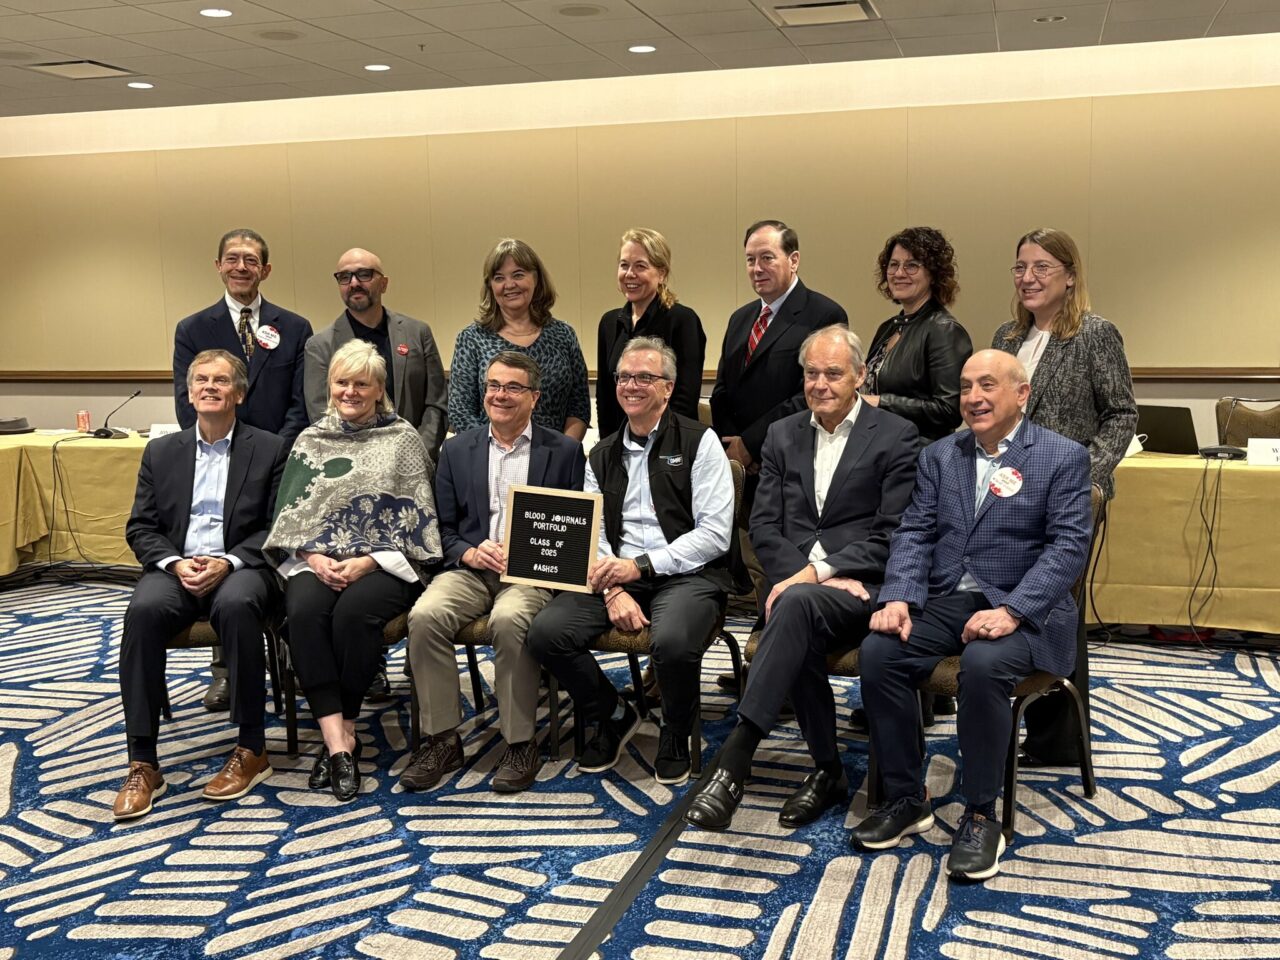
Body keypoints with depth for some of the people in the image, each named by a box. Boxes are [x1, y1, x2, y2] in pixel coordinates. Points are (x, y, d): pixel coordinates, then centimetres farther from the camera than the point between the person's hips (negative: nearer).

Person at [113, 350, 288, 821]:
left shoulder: (269, 449, 7)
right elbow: (141, 528, 10)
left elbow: (277, 527, 0)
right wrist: (175, 563, -10)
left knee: (236, 604, -37)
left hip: (242, 568, -2)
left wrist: (227, 562, -16)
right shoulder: (161, 451, 15)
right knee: (143, 610, -31)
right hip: (176, 567, 2)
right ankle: (142, 764, -26)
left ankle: (251, 749, -24)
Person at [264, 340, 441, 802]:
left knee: (354, 611, -34)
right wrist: (313, 558, -8)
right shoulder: (310, 440, 16)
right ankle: (338, 739, -30)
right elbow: (289, 512, 11)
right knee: (304, 611, -31)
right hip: (316, 560, 3)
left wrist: (367, 561, -13)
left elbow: (413, 517, 0)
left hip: (384, 563, -2)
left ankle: (343, 730, -15)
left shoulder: (403, 439, 6)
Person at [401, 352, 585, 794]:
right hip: (470, 569, 3)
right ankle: (442, 738, -15)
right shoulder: (457, 450, 15)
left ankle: (520, 743, -20)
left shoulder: (564, 451, 8)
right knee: (425, 615, -28)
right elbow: (442, 528, 13)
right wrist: (470, 553, -9)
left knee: (509, 619, -36)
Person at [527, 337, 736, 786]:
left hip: (688, 573, -4)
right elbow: (591, 535, 9)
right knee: (546, 631, -19)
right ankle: (613, 716, 10)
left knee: (672, 641, -36)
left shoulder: (698, 442, 1)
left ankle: (675, 734, -1)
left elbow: (714, 533, -8)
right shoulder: (602, 455, 16)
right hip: (616, 573, 5)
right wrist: (613, 591, -11)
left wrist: (640, 566, -15)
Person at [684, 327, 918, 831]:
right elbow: (763, 526, 9)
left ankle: (733, 763, -38)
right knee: (800, 636, -31)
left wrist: (818, 572, -17)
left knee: (796, 604, -36)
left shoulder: (896, 437, 2)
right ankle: (827, 771, -9)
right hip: (794, 580, 4)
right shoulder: (782, 435, 16)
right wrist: (801, 574, -10)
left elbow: (892, 536, -7)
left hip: (864, 587, -3)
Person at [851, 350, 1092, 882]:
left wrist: (1011, 611, -23)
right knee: (878, 651, -23)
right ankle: (905, 799, -7)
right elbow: (914, 533, 7)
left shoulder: (1063, 457, 1)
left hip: (1023, 608, -4)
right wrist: (897, 598, -13)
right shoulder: (939, 455, 14)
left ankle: (980, 817, -16)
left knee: (983, 665, -35)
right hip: (944, 599, 4)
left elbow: (1068, 546, -9)